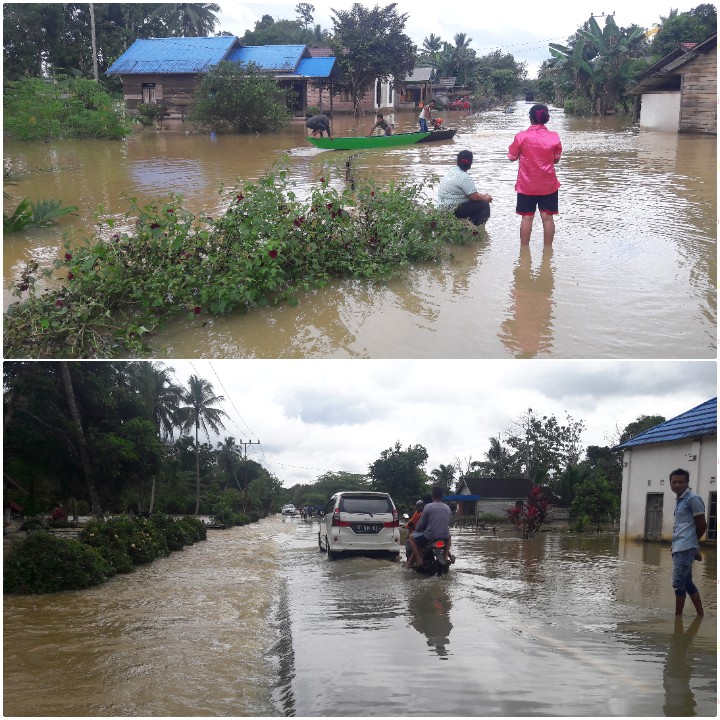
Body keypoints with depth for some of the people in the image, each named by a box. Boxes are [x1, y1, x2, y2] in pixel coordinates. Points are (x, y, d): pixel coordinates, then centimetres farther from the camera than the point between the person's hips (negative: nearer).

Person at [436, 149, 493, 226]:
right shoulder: (464, 177, -20)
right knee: (484, 205, -7)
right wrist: (486, 198, 1)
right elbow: (474, 197, -19)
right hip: (453, 211, -10)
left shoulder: (451, 171, 11)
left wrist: (481, 195, 13)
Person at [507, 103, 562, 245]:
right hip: (548, 185, 1)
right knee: (547, 217, 7)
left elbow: (512, 157, -1)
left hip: (526, 185, -1)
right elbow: (556, 159, 4)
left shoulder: (521, 137, -12)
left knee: (527, 217, 7)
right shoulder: (554, 137, -6)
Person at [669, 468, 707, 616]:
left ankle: (678, 616, 0)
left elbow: (702, 525, -9)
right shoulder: (679, 501, 16)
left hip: (685, 549, -10)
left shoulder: (693, 499, -11)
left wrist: (691, 541, 3)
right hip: (679, 548, 10)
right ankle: (700, 615, 21)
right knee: (687, 582, 14)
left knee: (678, 583, -7)